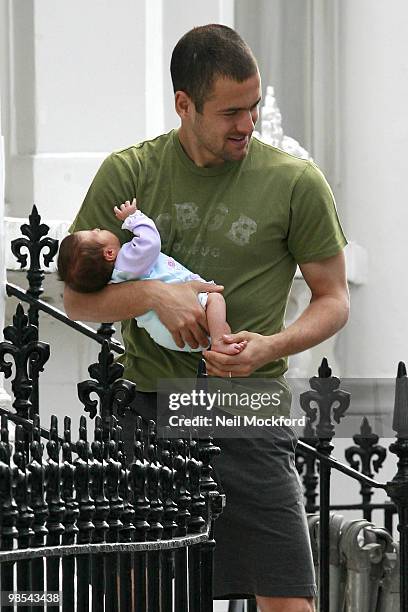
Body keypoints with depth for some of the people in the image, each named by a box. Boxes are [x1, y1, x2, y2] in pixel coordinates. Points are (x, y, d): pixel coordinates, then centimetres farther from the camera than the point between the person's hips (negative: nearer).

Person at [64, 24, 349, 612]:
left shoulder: (296, 182, 0)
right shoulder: (128, 173, 3)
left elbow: (334, 299, 7)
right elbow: (76, 296, 4)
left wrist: (273, 346, -13)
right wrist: (154, 295, -17)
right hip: (145, 409, 1)